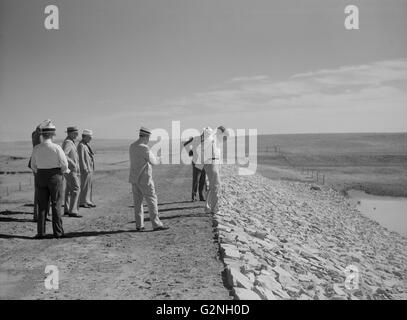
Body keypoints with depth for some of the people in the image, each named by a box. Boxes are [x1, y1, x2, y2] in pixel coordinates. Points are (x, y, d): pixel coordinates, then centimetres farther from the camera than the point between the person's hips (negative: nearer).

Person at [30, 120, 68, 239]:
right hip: (55, 177, -3)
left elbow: (33, 166, 7)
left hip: (41, 177, 3)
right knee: (56, 205, 4)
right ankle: (58, 232, 7)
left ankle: (41, 232, 10)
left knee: (42, 205, 10)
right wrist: (64, 170, 12)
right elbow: (64, 164, -10)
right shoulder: (56, 147, -14)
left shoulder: (36, 148, -3)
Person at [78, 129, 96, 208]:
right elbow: (81, 158, -19)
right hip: (85, 169, -10)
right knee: (84, 186, -5)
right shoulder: (81, 145, -13)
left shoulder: (86, 145, 16)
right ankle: (82, 202, 1)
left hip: (90, 169, 10)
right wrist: (85, 169, -22)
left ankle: (88, 201, 17)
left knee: (90, 185, 11)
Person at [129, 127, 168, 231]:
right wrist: (158, 160, 12)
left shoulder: (132, 146, 9)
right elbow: (153, 162, -11)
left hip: (134, 178, 8)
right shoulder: (144, 148, -18)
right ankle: (156, 224, 1)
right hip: (144, 179, -8)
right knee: (152, 201, -1)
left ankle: (139, 225, 12)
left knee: (138, 202, 9)